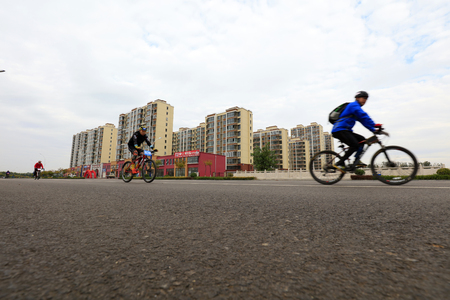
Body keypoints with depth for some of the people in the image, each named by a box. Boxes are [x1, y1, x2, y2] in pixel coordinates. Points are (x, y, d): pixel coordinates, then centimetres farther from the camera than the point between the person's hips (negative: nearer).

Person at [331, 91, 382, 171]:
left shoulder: (356, 107, 28)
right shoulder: (354, 105, -3)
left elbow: (364, 121, 24)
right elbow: (364, 116, -18)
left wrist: (374, 130, 15)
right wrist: (374, 125, -25)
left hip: (345, 130, 10)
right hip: (339, 130, -10)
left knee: (362, 140, 7)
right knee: (355, 145, -20)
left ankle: (356, 160, 2)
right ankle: (339, 163, -17)